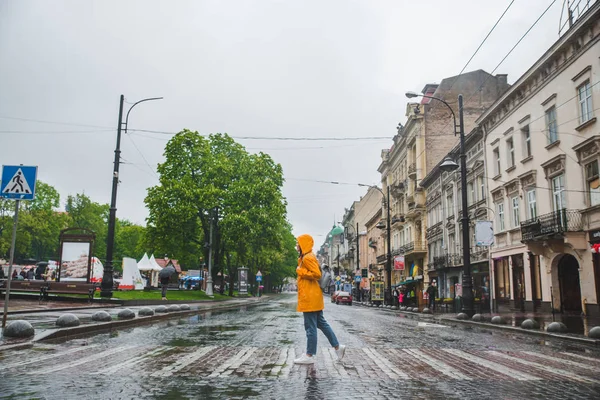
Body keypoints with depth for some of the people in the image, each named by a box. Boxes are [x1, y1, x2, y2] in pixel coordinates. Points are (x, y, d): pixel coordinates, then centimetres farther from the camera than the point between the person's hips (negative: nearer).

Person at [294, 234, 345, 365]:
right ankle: (337, 346, 20)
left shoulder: (307, 258, -15)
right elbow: (314, 273, 23)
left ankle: (310, 355, 3)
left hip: (310, 297, -11)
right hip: (313, 297, 11)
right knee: (321, 323, 16)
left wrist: (300, 271, -16)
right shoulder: (306, 257, 16)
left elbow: (317, 274, -23)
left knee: (310, 326, -3)